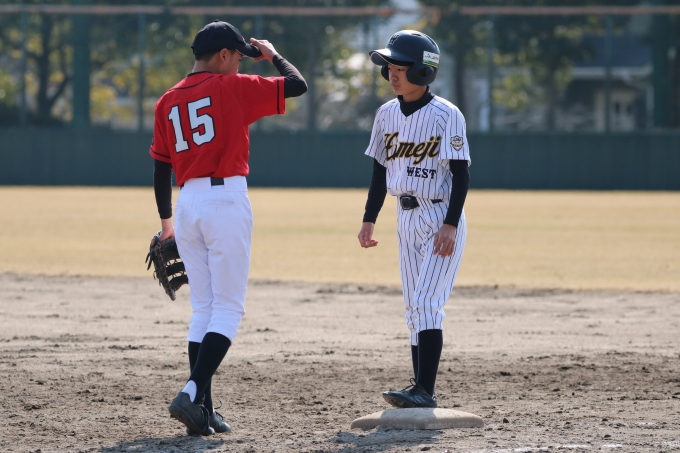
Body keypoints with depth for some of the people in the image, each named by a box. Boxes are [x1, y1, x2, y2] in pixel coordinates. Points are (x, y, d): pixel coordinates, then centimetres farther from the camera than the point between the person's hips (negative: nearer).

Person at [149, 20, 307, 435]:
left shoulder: (168, 101, 12)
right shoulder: (233, 88, -4)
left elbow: (160, 168, 14)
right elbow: (298, 85, -2)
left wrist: (166, 221, 24)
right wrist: (272, 55, 16)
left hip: (187, 203, 6)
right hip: (226, 200, -6)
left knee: (203, 308, 13)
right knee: (228, 308, -2)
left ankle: (202, 410, 9)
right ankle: (193, 393, -18)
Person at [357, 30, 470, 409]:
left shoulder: (446, 115, -13)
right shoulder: (387, 115, 7)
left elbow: (461, 174, -14)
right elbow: (381, 169, 15)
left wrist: (450, 225, -21)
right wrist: (370, 219, 12)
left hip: (441, 218, -7)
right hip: (407, 218, 7)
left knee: (426, 303, -16)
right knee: (416, 310, 7)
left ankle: (425, 392, -21)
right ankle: (422, 392, 10)